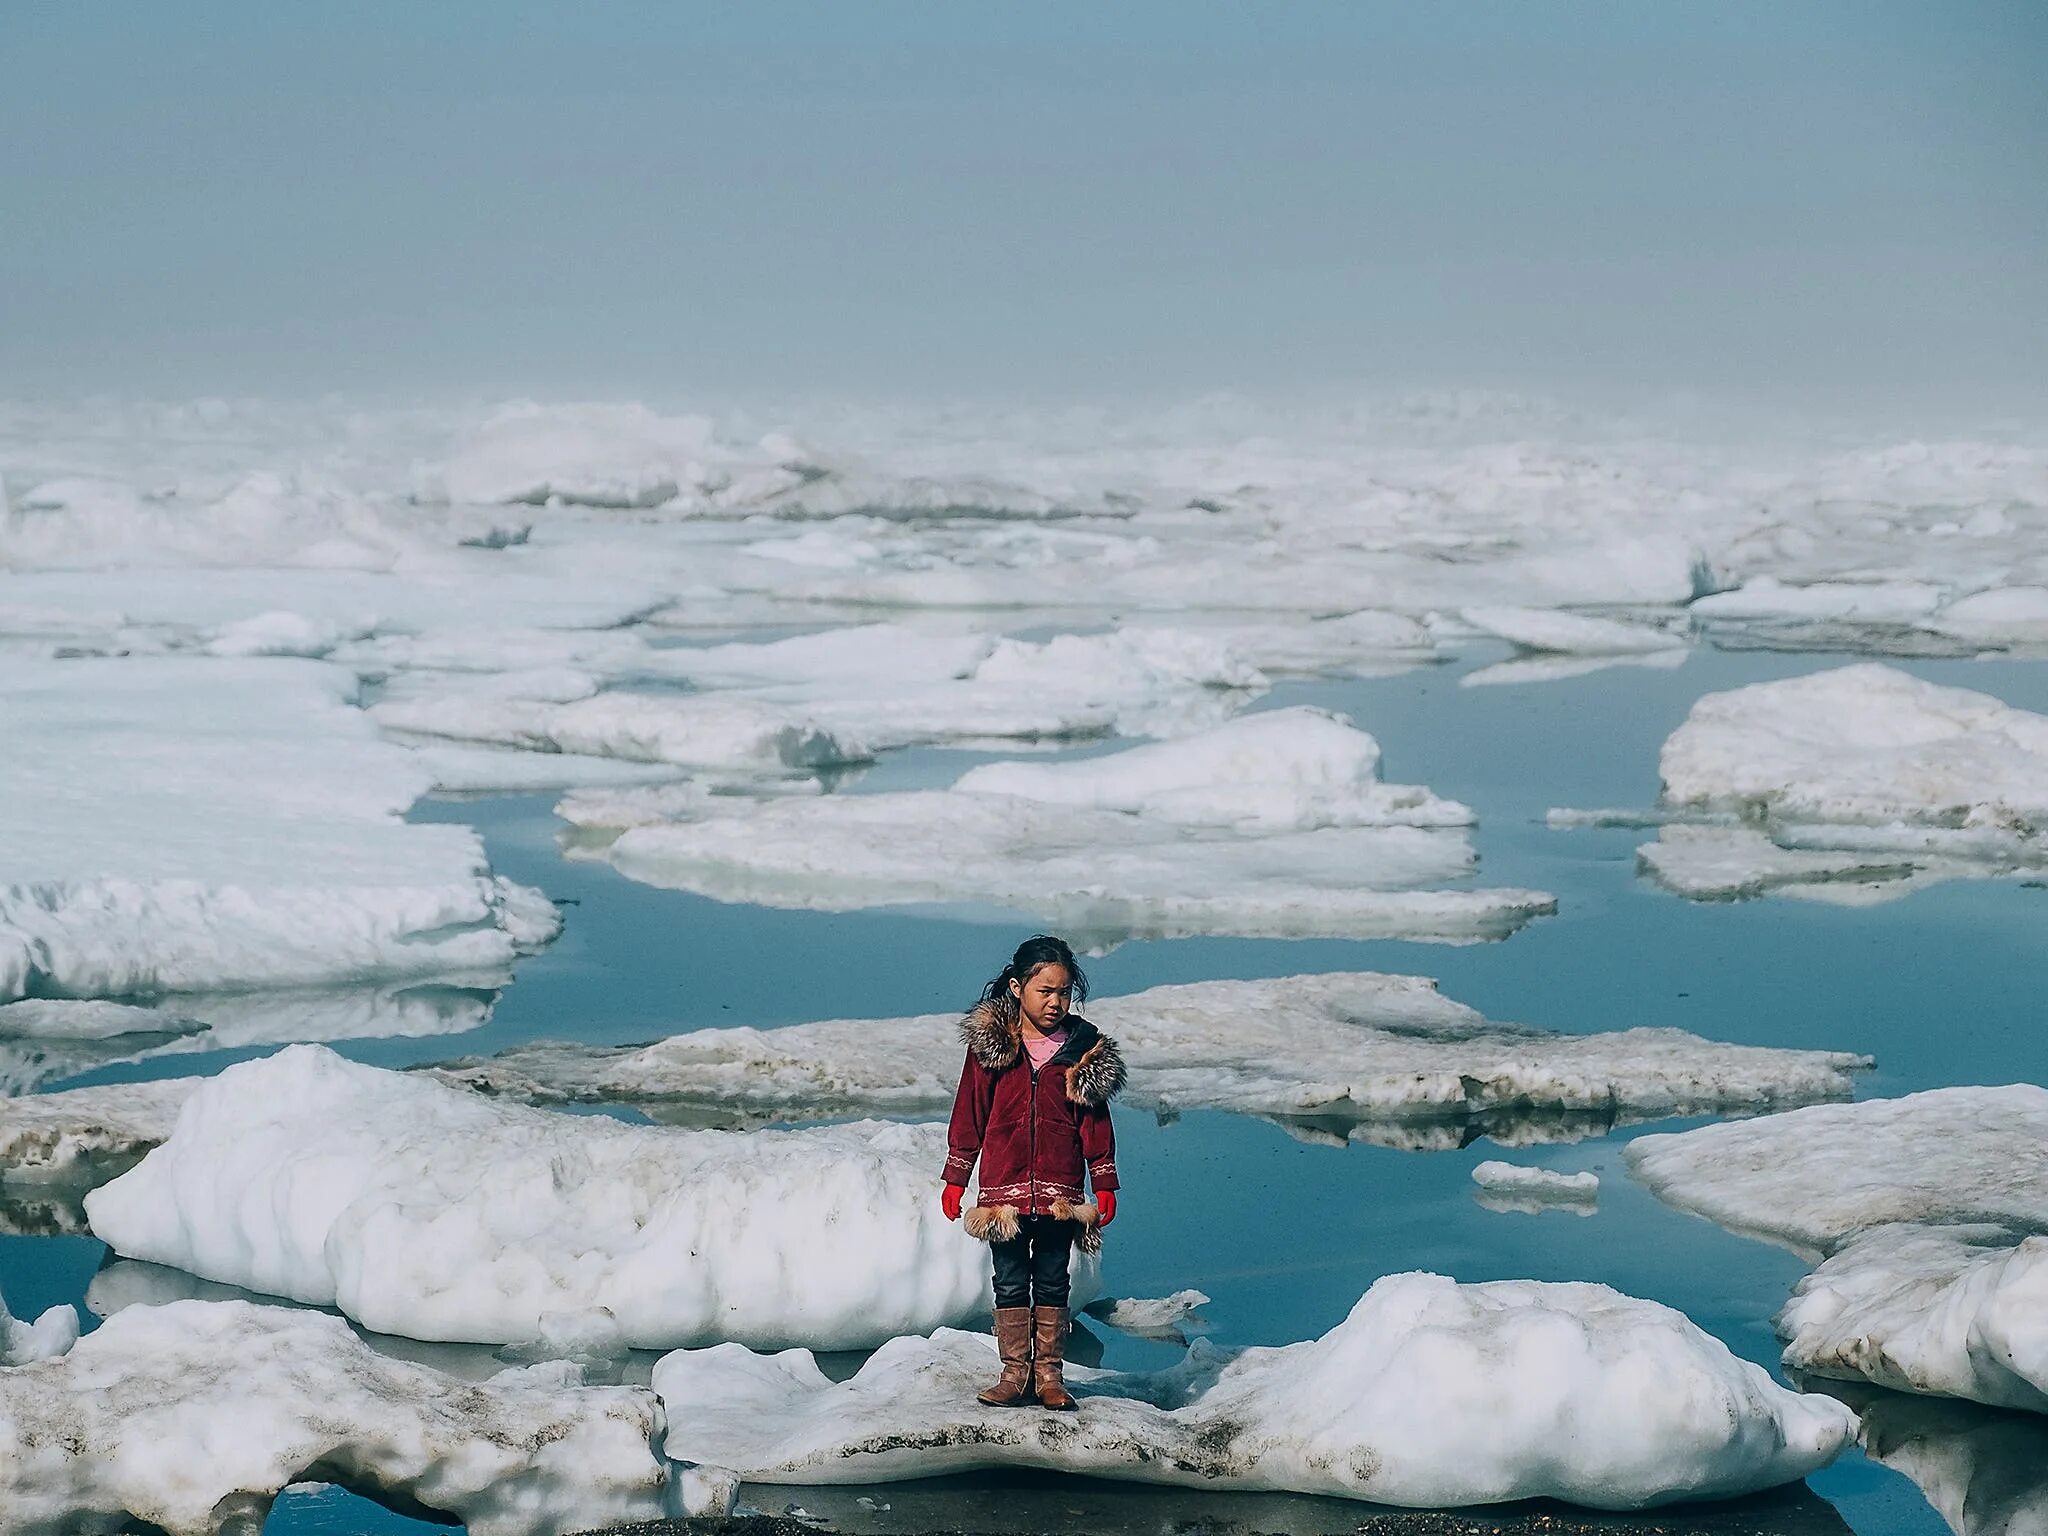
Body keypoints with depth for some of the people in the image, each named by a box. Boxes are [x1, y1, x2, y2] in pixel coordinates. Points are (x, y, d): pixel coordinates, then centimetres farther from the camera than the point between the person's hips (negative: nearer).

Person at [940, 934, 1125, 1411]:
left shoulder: (1085, 1048, 2)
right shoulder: (990, 1042, -1)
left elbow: (1095, 1121, 7)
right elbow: (969, 1113, 4)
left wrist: (1104, 1184, 5)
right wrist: (955, 1178, 4)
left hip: (1059, 1190, 1)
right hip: (1004, 1187, 0)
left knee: (1052, 1283, 7)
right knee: (1011, 1283, 5)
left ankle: (1049, 1375, 13)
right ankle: (1014, 1374, 11)